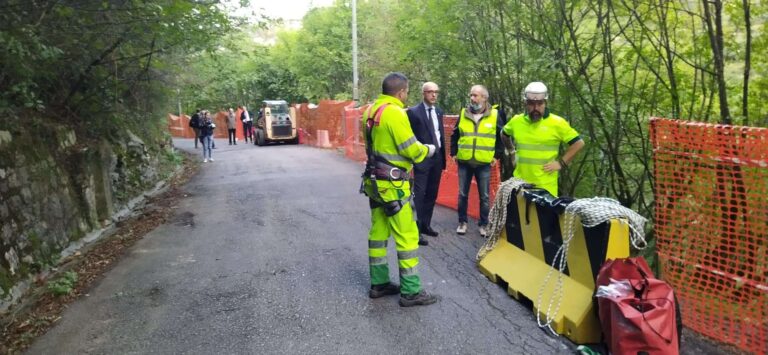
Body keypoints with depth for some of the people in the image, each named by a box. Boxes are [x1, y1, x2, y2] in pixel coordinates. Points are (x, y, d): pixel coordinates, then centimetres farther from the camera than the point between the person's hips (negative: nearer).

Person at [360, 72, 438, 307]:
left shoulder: (371, 111, 9)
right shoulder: (395, 113, -18)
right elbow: (411, 150, -18)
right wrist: (427, 150, 2)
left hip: (375, 180, 9)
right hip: (392, 184, -9)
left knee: (378, 232, 14)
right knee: (407, 235, -2)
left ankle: (379, 283, 24)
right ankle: (410, 291, 5)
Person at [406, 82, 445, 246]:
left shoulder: (439, 111, 12)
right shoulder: (413, 112, -8)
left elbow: (441, 134, 16)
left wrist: (443, 157, 12)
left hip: (437, 158, 7)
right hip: (422, 158, -7)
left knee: (432, 195, 13)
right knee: (419, 195, -6)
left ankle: (426, 225, 25)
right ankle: (417, 230, -2)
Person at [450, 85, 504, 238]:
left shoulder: (494, 115, -2)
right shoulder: (463, 114, 4)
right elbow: (455, 135, 14)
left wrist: (497, 155, 2)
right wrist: (454, 153, 7)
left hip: (484, 163, -1)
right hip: (464, 162, 2)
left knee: (484, 196, 5)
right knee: (463, 194, 8)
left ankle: (483, 224, 18)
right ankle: (462, 222, 21)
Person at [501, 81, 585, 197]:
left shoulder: (557, 123, -7)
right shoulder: (516, 121, 4)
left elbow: (578, 143, -3)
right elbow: (504, 135, 24)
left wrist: (561, 162, -7)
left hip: (546, 185, -3)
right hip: (520, 182, 4)